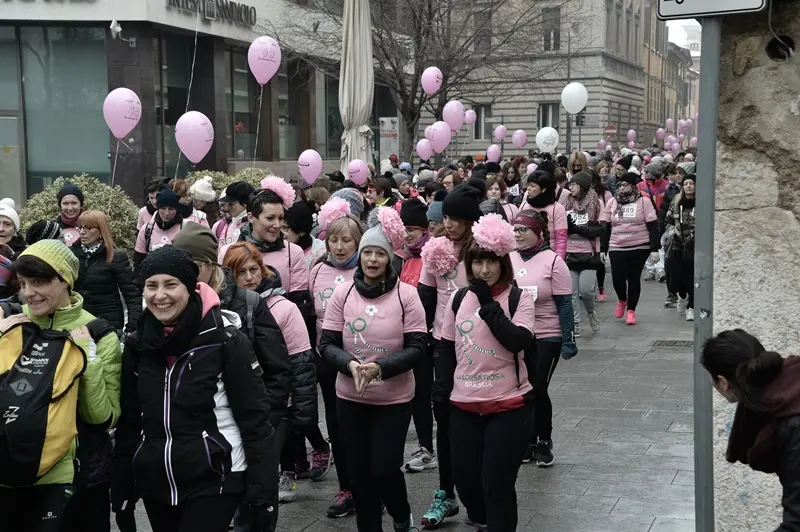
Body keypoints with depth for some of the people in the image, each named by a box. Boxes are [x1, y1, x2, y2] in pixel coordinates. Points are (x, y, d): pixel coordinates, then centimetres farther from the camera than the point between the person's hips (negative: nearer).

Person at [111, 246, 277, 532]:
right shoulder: (137, 345, 4)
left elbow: (255, 420, -10)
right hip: (154, 485, 5)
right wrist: (122, 491, 10)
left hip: (213, 483, -5)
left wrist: (263, 493, -13)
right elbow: (129, 423, 11)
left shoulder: (226, 340, -11)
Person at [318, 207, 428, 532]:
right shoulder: (342, 293, -3)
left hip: (394, 399, -2)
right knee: (359, 472, 10)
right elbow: (327, 344, -2)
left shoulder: (406, 295, -9)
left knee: (384, 469, -2)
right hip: (350, 397, 2)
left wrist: (380, 367, -23)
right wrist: (350, 364, -21)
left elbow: (417, 346, -10)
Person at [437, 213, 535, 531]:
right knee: (465, 478, 13)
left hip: (509, 407, -4)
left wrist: (488, 303, -19)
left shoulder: (518, 299, -5)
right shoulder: (458, 299, 5)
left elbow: (519, 342, -22)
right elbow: (446, 349, 12)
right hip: (464, 407, 4)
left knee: (497, 482, -2)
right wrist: (447, 390, 6)